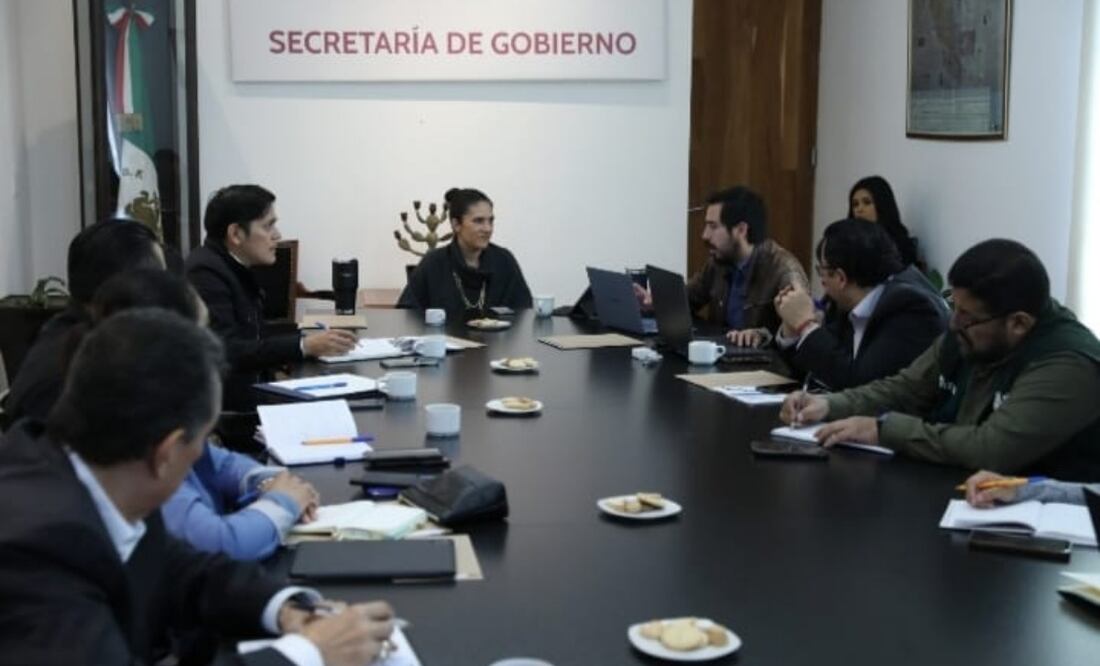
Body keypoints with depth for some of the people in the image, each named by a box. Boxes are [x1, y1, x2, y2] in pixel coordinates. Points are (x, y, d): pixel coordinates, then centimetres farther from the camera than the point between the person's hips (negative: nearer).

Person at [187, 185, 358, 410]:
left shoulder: (236, 269, 13)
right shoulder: (206, 271, -14)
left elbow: (255, 339, 8)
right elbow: (225, 352, -24)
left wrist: (312, 342, -5)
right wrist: (304, 346, -25)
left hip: (248, 392, 8)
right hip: (222, 405, -8)